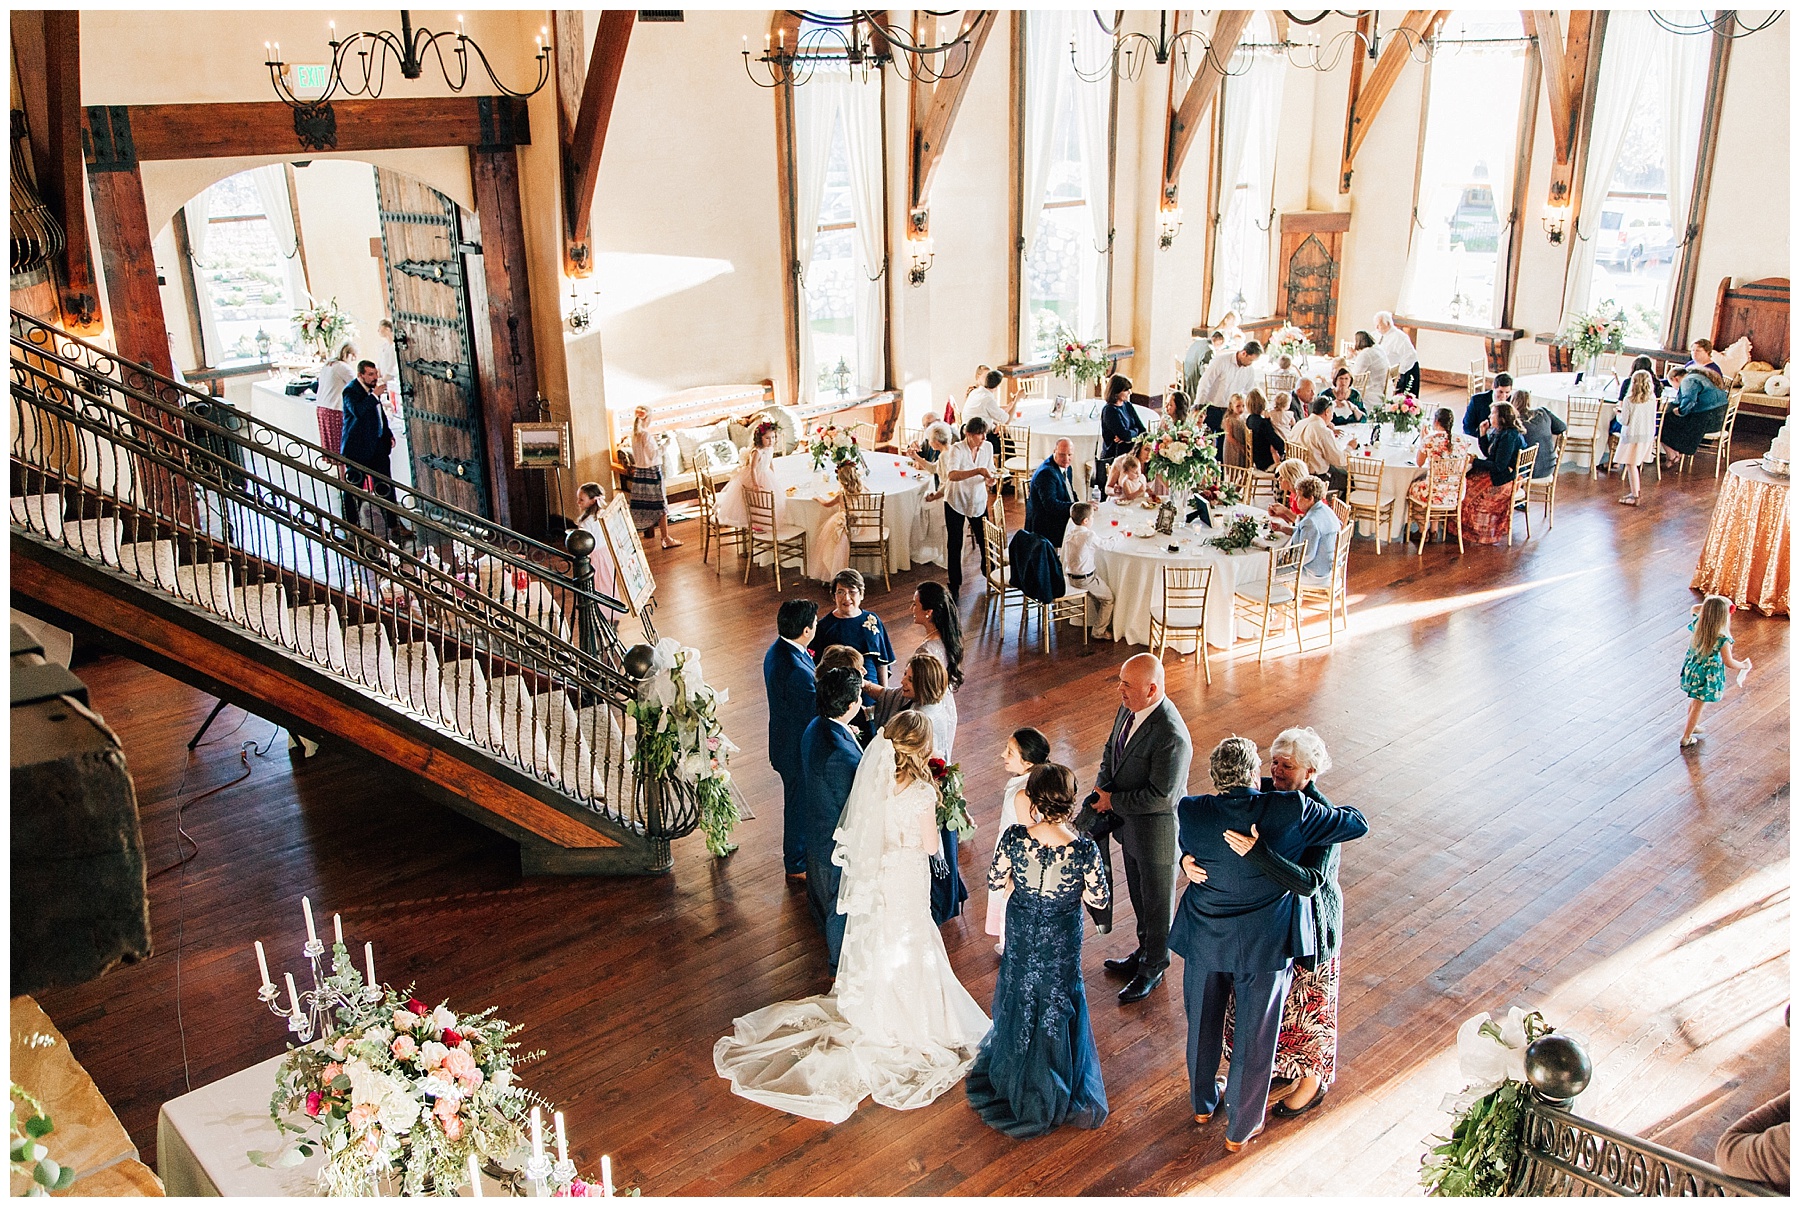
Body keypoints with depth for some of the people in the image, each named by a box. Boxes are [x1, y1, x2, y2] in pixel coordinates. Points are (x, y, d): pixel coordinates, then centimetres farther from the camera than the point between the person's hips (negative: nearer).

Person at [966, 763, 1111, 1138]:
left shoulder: (1013, 838, -25)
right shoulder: (1083, 849, -29)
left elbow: (995, 885, -10)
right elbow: (1099, 898, -13)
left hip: (1021, 937, 1)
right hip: (1062, 942, -1)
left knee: (1019, 1004, 25)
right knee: (1056, 1008, 22)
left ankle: (1013, 1082, 47)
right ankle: (1052, 1093, 43)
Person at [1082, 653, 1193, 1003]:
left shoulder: (1171, 736, -34)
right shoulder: (1129, 708, -8)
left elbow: (1160, 796, -30)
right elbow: (1111, 748, 9)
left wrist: (1113, 801, -20)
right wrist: (1102, 787, -7)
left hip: (1156, 831, -8)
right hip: (1129, 821, 8)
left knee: (1156, 902, 15)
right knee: (1138, 895, 27)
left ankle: (1154, 967, 37)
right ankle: (1144, 951, 49)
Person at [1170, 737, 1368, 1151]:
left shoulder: (1190, 811, -20)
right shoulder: (1291, 810, -23)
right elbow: (1358, 825, -9)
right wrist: (1321, 807, 10)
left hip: (1205, 937, 2)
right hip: (1266, 942, -2)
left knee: (1203, 1022, 25)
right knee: (1255, 1035, 17)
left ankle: (1203, 1103, 48)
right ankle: (1240, 1129, 34)